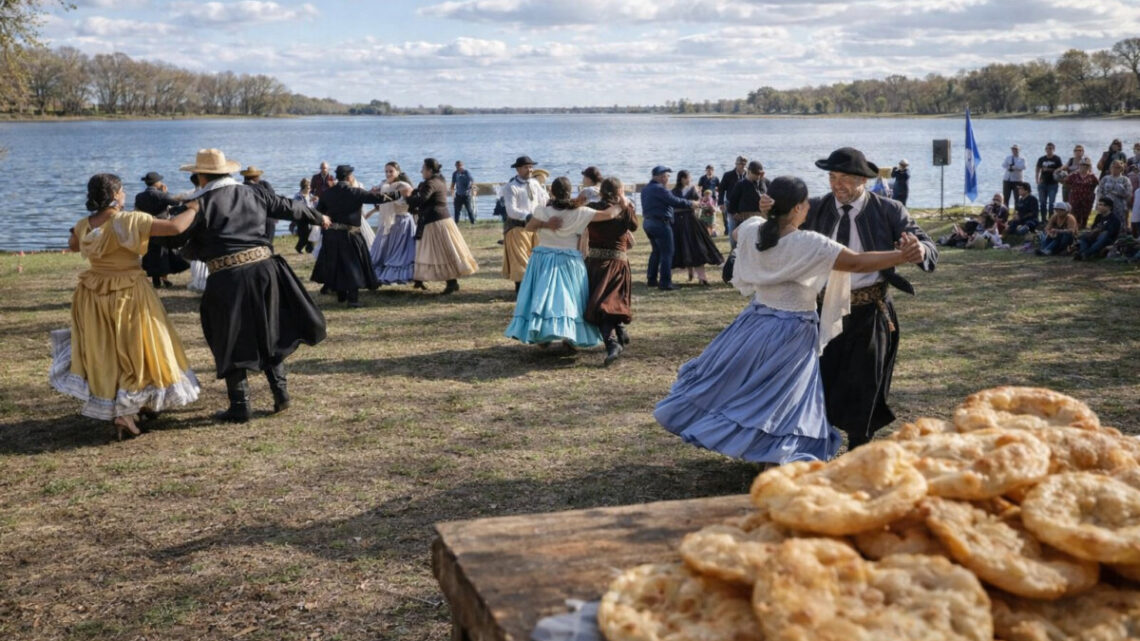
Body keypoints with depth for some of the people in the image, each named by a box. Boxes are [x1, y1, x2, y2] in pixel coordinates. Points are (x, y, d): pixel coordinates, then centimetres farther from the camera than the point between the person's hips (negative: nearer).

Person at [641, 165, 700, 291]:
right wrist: (690, 204, -3)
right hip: (660, 223, -9)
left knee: (656, 251, 20)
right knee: (667, 253, -5)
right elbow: (674, 201, -15)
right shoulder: (659, 189, -15)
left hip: (648, 222, 10)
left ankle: (652, 280, 22)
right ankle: (665, 282, -8)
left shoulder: (646, 189, 14)